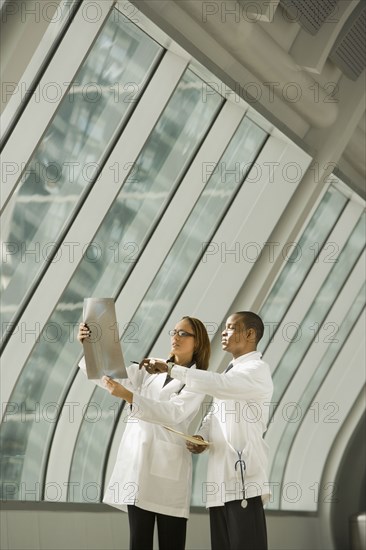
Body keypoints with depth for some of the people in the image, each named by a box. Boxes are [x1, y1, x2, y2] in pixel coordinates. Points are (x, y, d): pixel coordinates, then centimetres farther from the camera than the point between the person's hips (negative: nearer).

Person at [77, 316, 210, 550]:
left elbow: (173, 412, -16)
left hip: (168, 467, -4)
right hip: (137, 462, 4)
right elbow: (112, 372, 7)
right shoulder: (151, 369, 17)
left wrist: (127, 395, -27)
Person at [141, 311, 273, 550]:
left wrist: (170, 368, -20)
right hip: (221, 481, 9)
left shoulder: (258, 370, -7)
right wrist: (201, 438, 0)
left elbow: (217, 384, -23)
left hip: (244, 480, -9)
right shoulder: (230, 373, 23)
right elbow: (213, 415, 22)